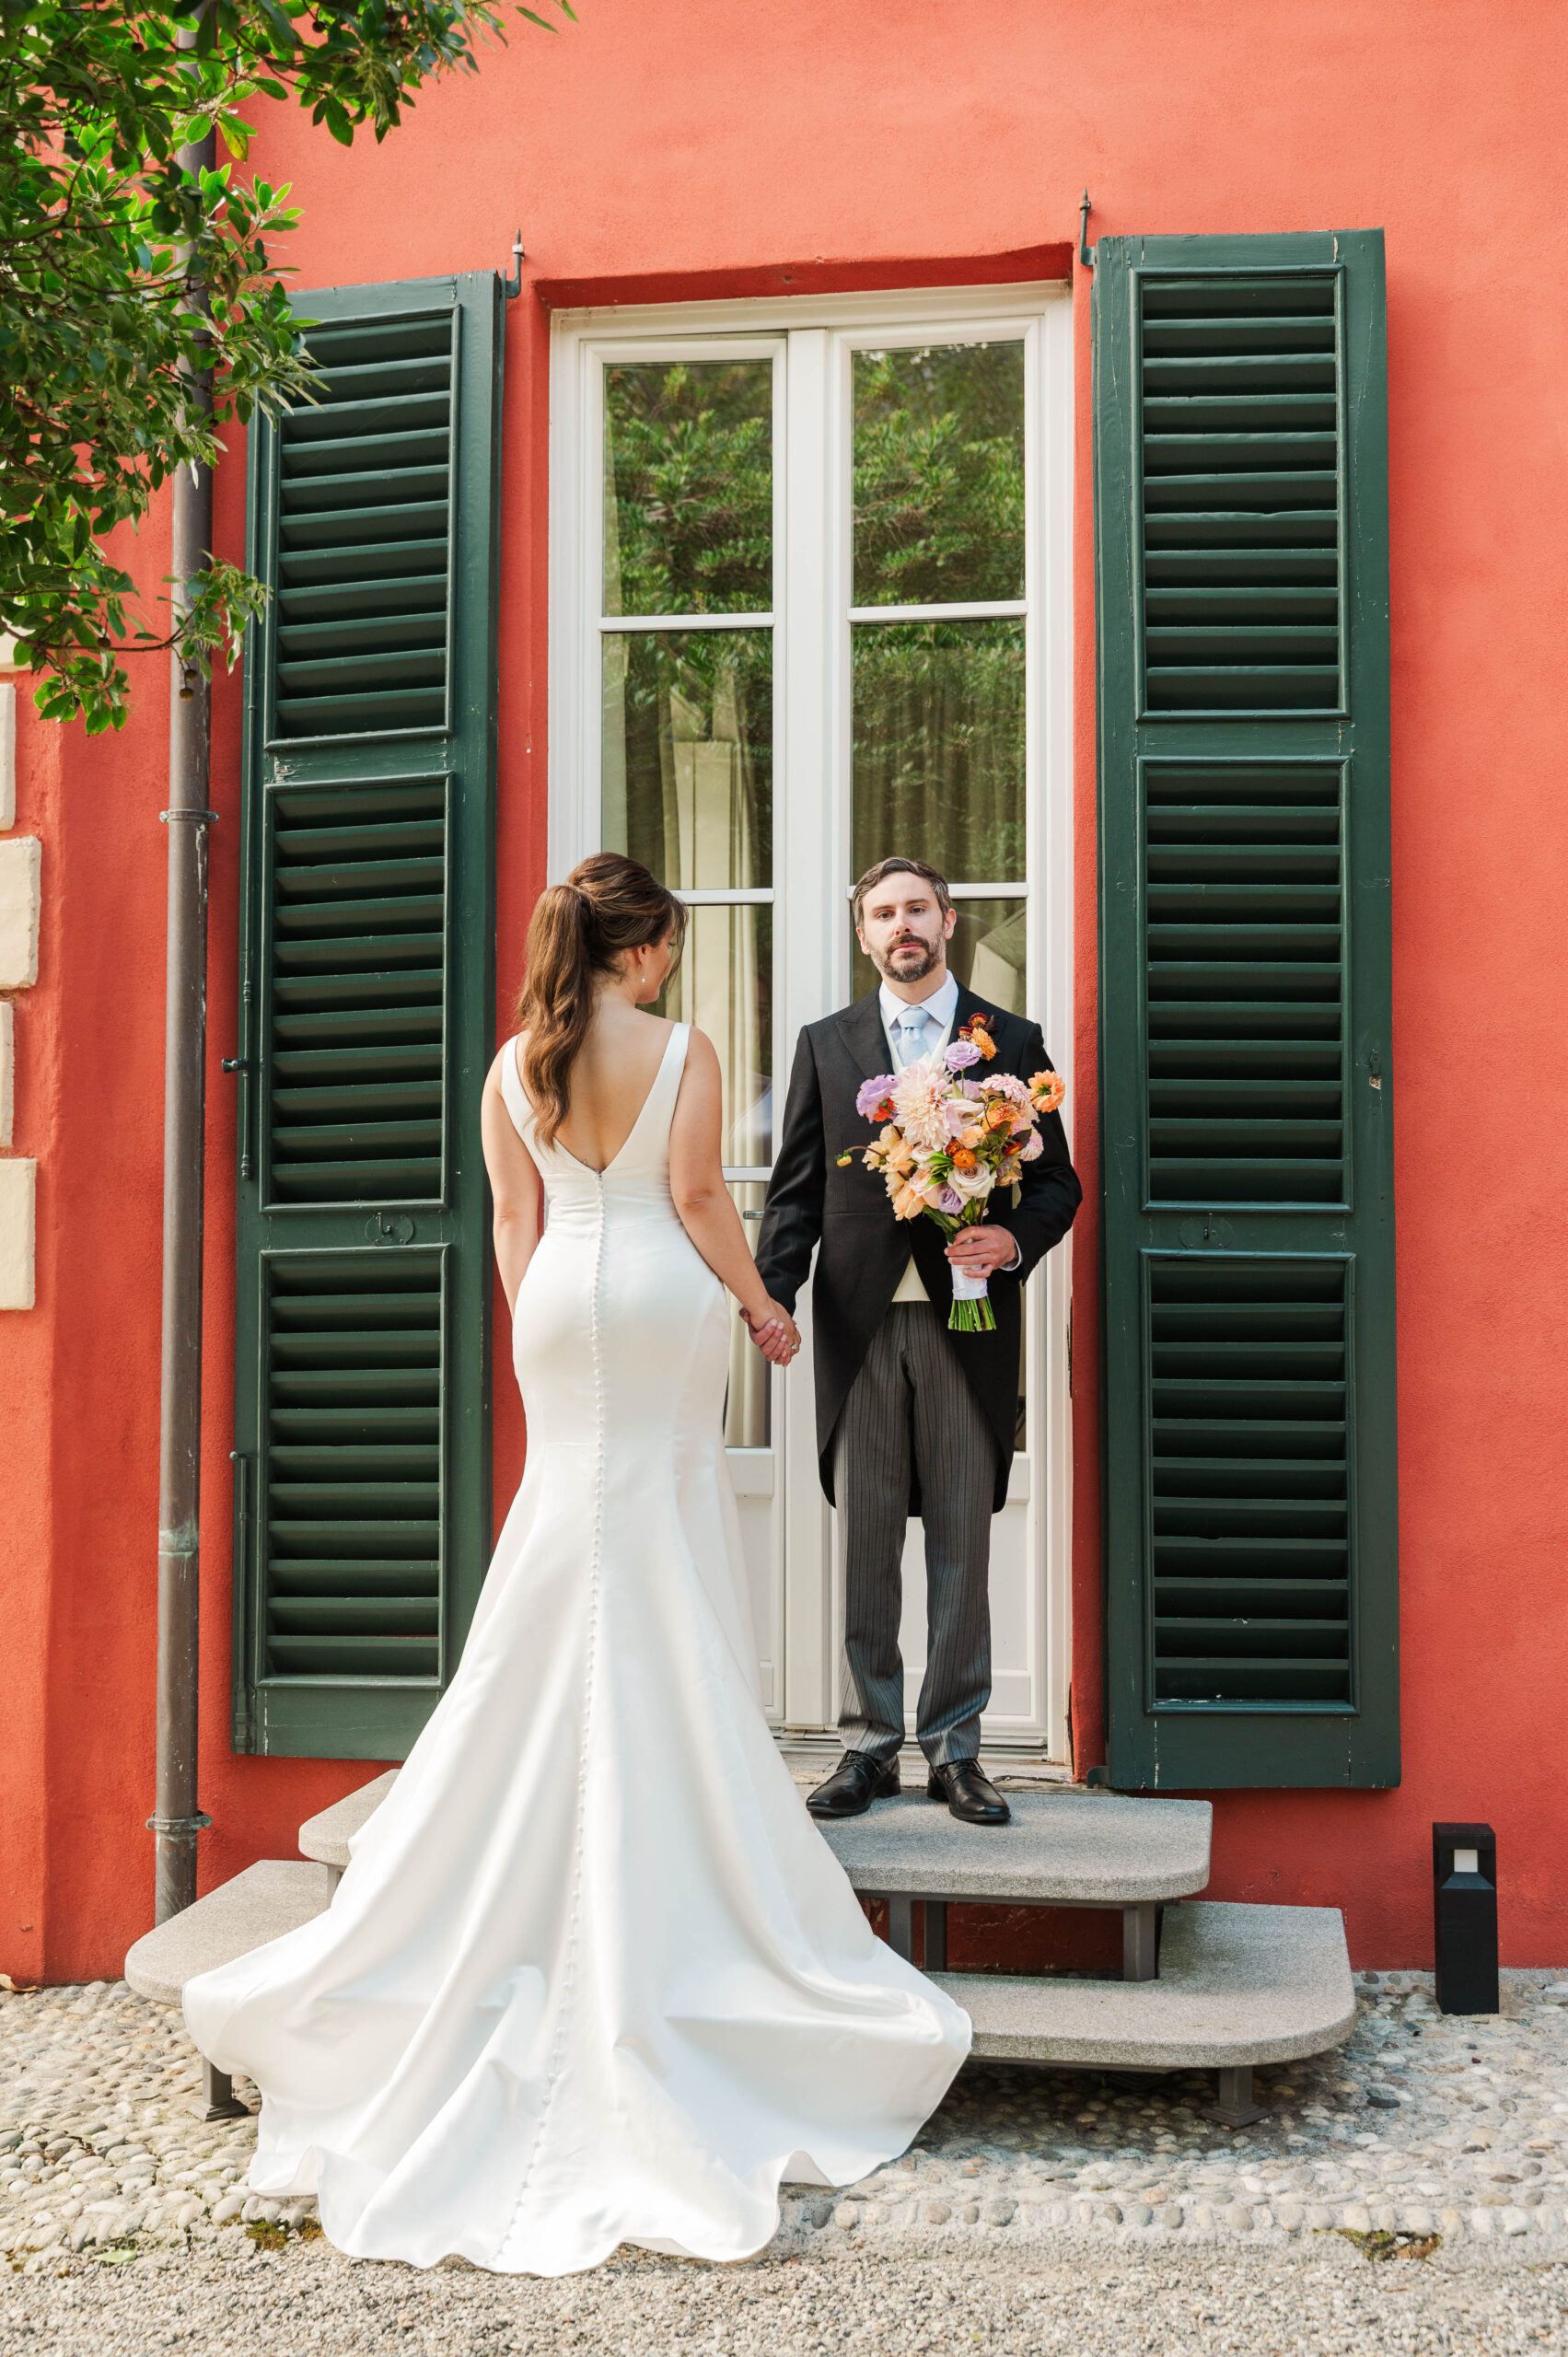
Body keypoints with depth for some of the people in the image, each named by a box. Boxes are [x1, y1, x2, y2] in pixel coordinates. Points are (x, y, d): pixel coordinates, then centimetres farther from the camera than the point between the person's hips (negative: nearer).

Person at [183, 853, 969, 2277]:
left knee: (563, 1601, 13)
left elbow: (515, 1222, 7)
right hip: (662, 1308, -4)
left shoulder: (515, 1065, 5)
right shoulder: (682, 1053, -7)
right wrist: (764, 1308, 4)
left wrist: (544, 1330, 16)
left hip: (561, 1316, 4)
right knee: (670, 1601, 4)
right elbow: (698, 1200, -9)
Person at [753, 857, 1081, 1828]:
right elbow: (797, 1191, 7)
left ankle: (954, 1746, 13)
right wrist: (770, 1295, -7)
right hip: (859, 1321, 1)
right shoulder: (826, 1045, 11)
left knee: (962, 1542, 4)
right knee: (866, 1541, 5)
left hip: (967, 1320, -1)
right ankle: (870, 1744, 14)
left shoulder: (1013, 1042, 8)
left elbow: (1058, 1181, 7)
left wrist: (1013, 1239, -14)